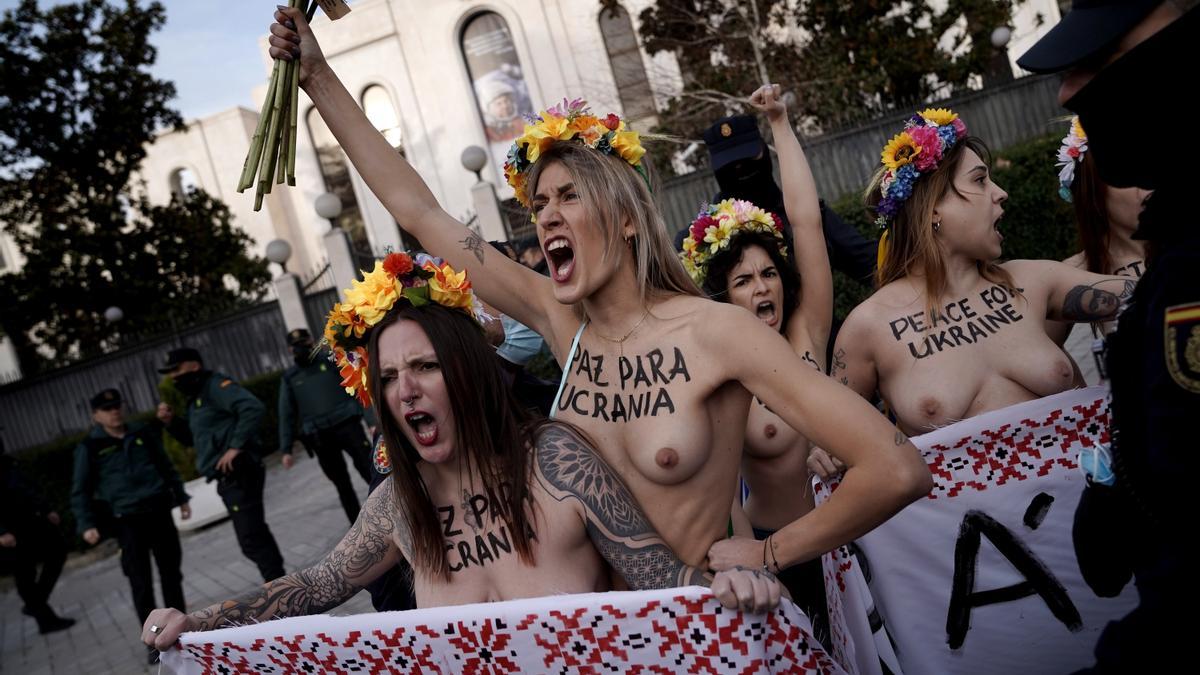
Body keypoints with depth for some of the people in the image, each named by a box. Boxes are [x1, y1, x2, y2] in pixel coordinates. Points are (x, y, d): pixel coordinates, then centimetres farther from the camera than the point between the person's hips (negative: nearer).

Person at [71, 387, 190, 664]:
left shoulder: (144, 433, 9)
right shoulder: (90, 447, -1)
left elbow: (167, 467, 19)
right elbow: (80, 491, 1)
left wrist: (181, 497, 18)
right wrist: (86, 525, -8)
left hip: (159, 512, 4)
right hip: (127, 521, -3)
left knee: (171, 572, 11)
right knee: (141, 582, -3)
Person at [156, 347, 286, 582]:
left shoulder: (216, 385, -11)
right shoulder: (196, 398, 20)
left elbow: (253, 408, -26)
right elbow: (191, 437, 29)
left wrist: (236, 446, -26)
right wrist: (171, 421, 12)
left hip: (238, 475, -11)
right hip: (229, 478, 11)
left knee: (251, 539, -10)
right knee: (255, 534, 18)